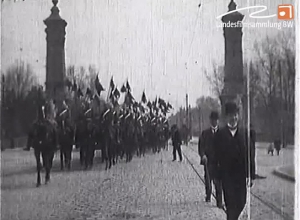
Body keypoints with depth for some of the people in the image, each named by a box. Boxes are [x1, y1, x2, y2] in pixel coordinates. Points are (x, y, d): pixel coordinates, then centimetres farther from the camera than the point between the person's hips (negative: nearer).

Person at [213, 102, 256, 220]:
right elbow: (216, 156, -1)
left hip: (241, 175, 2)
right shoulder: (220, 135, -2)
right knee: (230, 204, -4)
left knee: (241, 203, 7)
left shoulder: (244, 133, 2)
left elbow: (251, 155, 2)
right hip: (227, 176, -2)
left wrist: (251, 175, -1)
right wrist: (217, 175, -4)